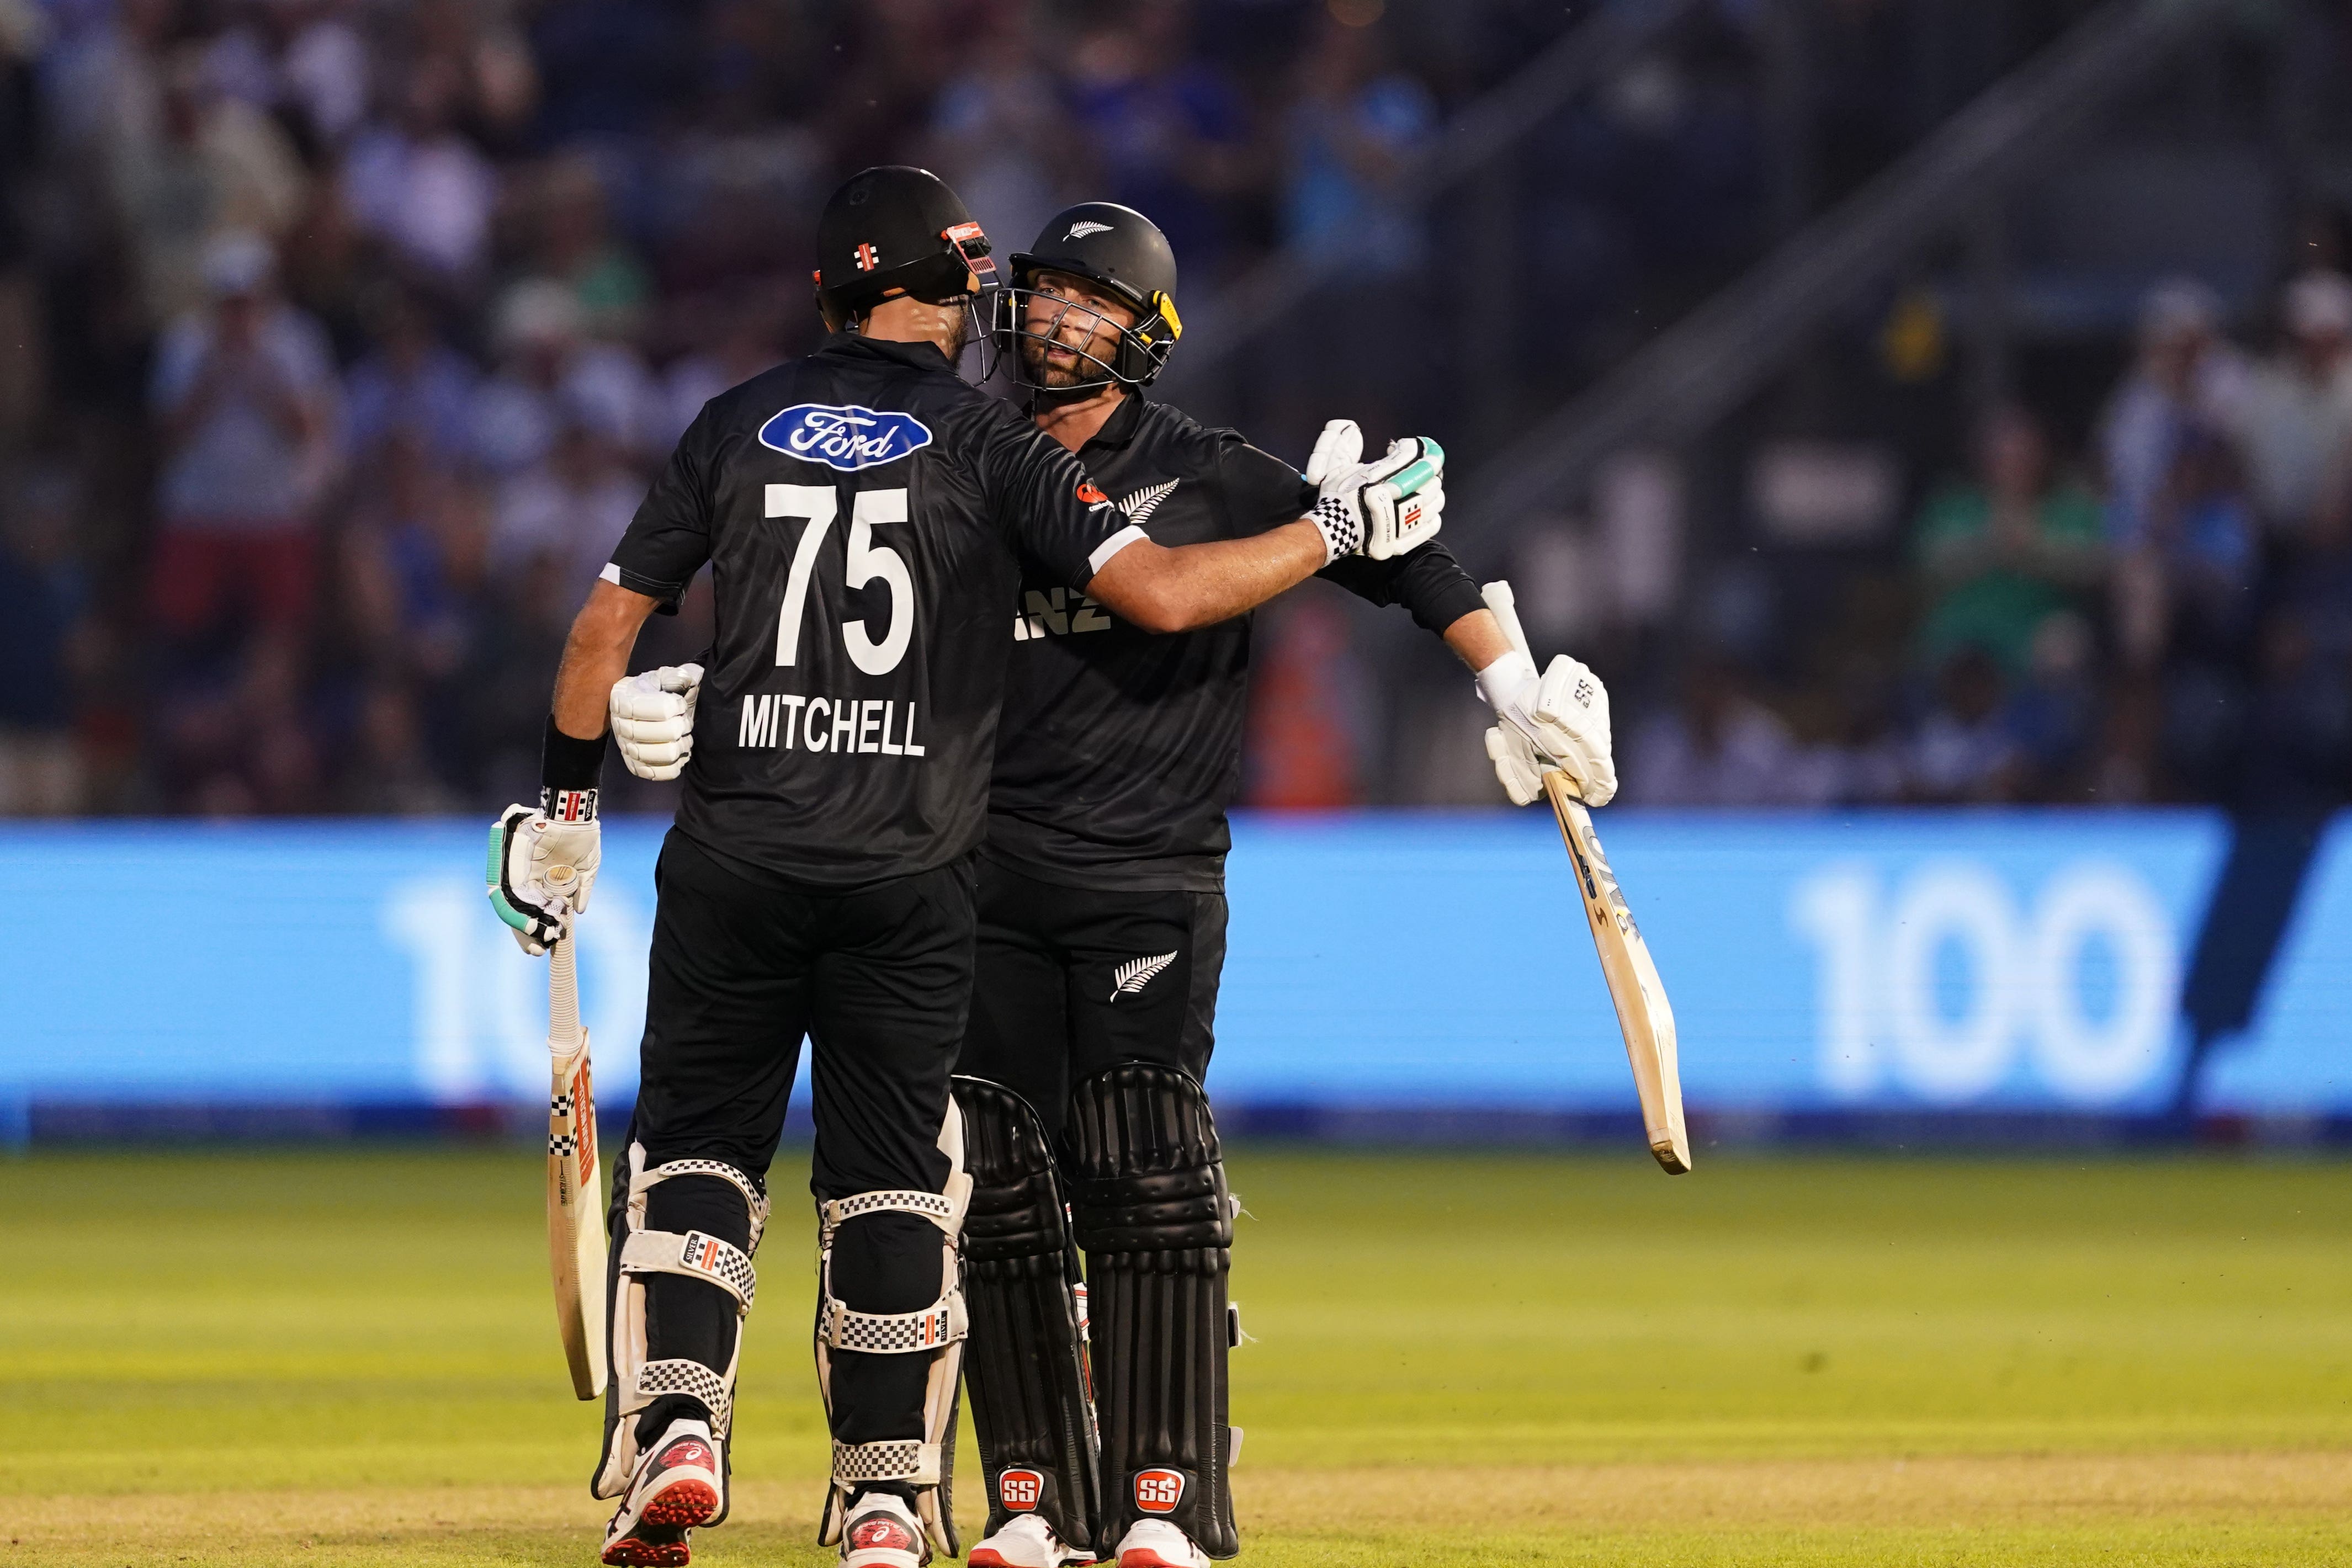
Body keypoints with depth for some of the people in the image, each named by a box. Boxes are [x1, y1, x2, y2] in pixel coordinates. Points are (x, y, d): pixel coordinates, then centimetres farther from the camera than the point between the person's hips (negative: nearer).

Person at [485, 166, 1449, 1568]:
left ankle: (675, 1426, -12)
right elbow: (1158, 591, -10)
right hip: (908, 875, -1)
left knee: (696, 1145, 9)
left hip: (735, 861, 1)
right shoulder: (986, 444, 0)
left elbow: (609, 620, 10)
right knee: (891, 1185, 7)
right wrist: (1339, 530, 3)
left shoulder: (739, 425, 8)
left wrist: (568, 802, 22)